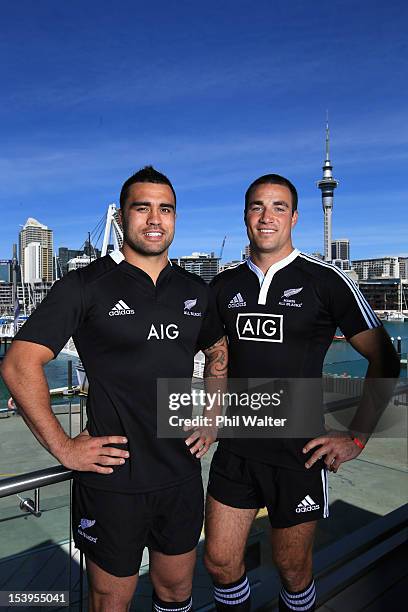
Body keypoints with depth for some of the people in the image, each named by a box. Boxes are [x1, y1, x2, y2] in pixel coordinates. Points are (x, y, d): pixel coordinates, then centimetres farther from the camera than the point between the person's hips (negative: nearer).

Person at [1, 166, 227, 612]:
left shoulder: (195, 290, 5)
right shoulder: (86, 285, -11)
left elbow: (220, 352, 20)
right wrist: (62, 447, -14)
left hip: (182, 474, 5)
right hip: (113, 479, -4)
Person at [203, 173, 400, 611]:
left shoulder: (326, 281, -9)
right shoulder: (224, 286, 3)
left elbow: (384, 360, -4)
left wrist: (356, 436, -8)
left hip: (299, 455, -3)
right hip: (235, 449, 4)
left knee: (292, 570, 15)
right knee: (219, 562, 13)